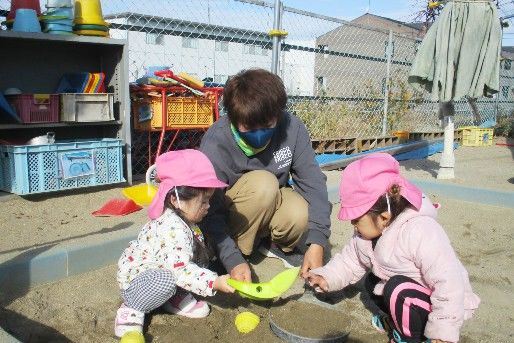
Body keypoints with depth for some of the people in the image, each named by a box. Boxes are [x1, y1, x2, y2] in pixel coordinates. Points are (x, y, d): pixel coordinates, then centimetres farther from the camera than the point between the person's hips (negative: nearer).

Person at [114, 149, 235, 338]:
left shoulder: (180, 218, -4)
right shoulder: (173, 229, -35)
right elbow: (181, 269, -40)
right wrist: (214, 282, -37)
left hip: (157, 270, 9)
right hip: (135, 279, -9)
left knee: (200, 254, -3)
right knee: (167, 280, -38)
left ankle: (176, 297, 3)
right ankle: (132, 310, -12)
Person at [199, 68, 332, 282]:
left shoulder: (292, 128, -19)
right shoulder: (215, 144, -28)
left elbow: (312, 182, -21)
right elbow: (209, 211, -26)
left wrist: (317, 241, -29)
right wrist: (233, 261, -36)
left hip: (272, 205, 3)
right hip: (232, 216, -2)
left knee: (300, 215, -32)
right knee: (263, 183, -33)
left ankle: (276, 244, 3)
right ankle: (239, 250, -11)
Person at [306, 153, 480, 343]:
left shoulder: (419, 233, -34)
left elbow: (448, 283, -33)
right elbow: (350, 260, 4)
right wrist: (326, 277, -13)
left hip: (444, 304, -9)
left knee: (398, 289, -30)